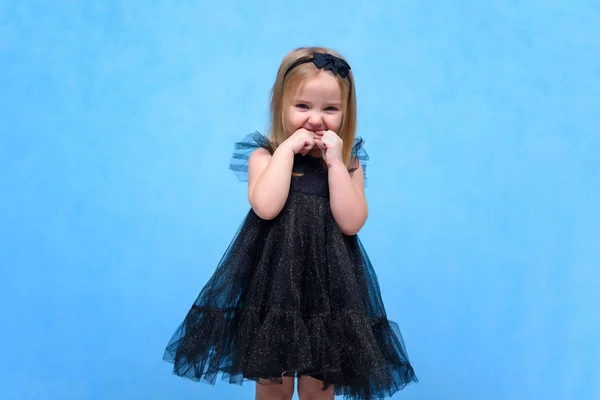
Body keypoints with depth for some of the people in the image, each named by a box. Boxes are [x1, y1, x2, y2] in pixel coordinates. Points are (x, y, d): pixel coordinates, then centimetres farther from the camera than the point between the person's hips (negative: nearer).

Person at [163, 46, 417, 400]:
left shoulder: (349, 162, 2)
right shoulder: (265, 154, -3)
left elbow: (351, 223, -12)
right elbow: (266, 207, -22)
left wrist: (335, 162, -14)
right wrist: (287, 148, -17)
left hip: (329, 283, 1)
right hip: (273, 280, -1)